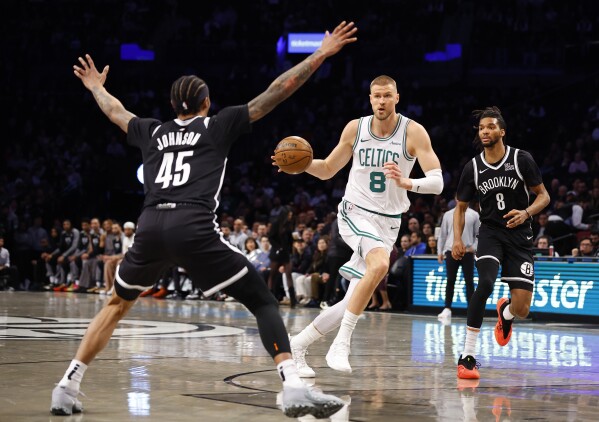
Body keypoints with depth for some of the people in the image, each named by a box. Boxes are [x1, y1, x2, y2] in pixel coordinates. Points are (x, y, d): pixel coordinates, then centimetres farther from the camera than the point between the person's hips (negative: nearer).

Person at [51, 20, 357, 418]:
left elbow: (115, 112, 45)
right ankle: (294, 388, -16)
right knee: (263, 301, 3)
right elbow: (275, 93, 11)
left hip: (150, 227, 4)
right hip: (195, 229, -4)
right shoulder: (218, 125, 15)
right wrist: (321, 54, 16)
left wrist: (96, 87, 66)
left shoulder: (153, 132, 25)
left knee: (118, 304, 27)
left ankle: (67, 387, 21)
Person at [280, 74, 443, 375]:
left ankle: (297, 345, 21)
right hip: (355, 212, -2)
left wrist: (407, 183, -36)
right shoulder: (355, 128, -2)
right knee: (380, 264, -34)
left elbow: (437, 182, -16)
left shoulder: (413, 133, -9)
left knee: (354, 303, 1)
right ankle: (341, 345, -29)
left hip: (388, 223, 2)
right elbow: (327, 170, 10)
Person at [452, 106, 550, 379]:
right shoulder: (473, 168, -1)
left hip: (519, 236, 0)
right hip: (490, 232, 0)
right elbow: (461, 206, 10)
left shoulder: (522, 159, -7)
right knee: (485, 283, -29)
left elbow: (543, 196, 0)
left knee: (521, 309, -6)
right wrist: (457, 239, -5)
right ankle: (467, 356, -25)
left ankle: (505, 312, 37)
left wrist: (526, 213, -21)